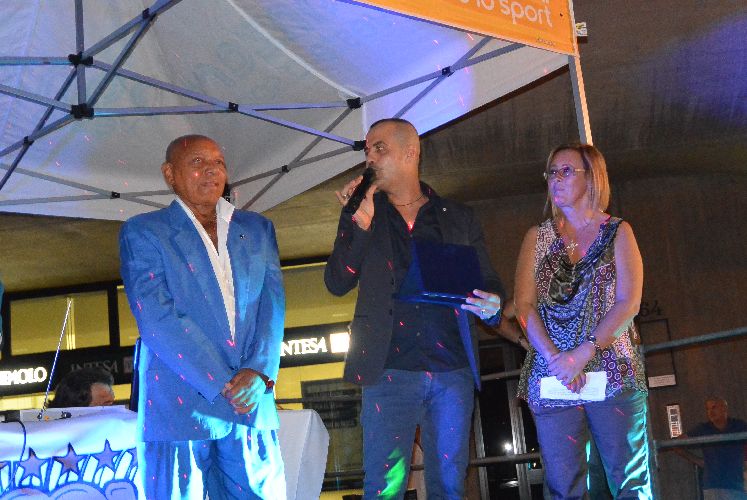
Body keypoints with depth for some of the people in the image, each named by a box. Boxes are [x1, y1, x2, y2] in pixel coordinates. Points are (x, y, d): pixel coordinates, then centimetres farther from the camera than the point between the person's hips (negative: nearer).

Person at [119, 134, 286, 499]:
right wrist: (221, 385, -14)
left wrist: (259, 373, -10)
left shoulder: (257, 230, 15)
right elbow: (157, 318, -9)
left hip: (252, 403, 4)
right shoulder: (142, 232, 2)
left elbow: (272, 304, 7)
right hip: (179, 407, -3)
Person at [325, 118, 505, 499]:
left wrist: (492, 305, -11)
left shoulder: (458, 218, 11)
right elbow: (337, 283, 0)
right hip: (389, 370, -1)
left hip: (453, 370, 1)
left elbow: (489, 283, 13)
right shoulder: (360, 213, 10)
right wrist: (361, 224, -11)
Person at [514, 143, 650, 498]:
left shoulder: (617, 233, 8)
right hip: (550, 377, 2)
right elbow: (524, 305, 3)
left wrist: (581, 354, -15)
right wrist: (554, 358, -12)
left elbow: (628, 303, -3)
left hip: (612, 375, -1)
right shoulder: (537, 238, 14)